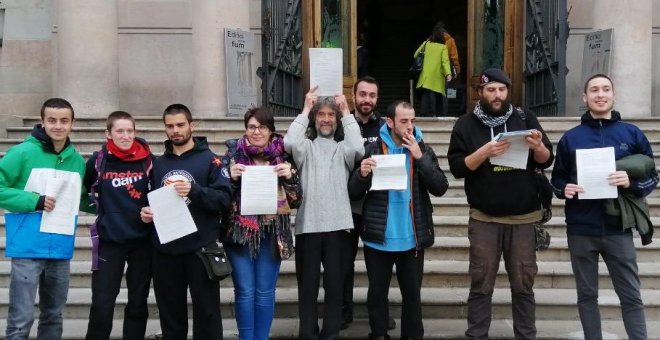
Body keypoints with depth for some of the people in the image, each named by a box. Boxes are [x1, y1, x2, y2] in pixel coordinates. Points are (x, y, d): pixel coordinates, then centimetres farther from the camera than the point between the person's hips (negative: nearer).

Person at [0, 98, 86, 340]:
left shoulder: (78, 161, 7)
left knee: (53, 316, 17)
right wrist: (34, 201, -19)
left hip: (61, 251, 5)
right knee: (21, 318, -2)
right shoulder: (23, 152, -9)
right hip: (28, 249, -5)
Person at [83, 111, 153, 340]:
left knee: (138, 303, 12)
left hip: (142, 240, 1)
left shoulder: (148, 159, -2)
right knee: (102, 306, -1)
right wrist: (102, 207, 7)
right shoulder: (98, 160, -3)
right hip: (109, 240, -1)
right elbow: (85, 188, 15)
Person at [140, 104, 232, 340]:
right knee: (170, 313, 13)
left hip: (200, 248, -4)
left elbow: (225, 198, -10)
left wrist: (195, 191, -25)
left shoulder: (209, 159, 0)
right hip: (165, 250, 4)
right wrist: (146, 212, 1)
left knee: (206, 311, 3)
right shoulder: (158, 163, 15)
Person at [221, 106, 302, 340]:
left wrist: (290, 177, -16)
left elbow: (296, 201, 1)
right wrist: (231, 176, -17)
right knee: (245, 291, 2)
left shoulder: (282, 156, 1)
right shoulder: (234, 154, 0)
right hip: (239, 231, 0)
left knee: (265, 291, 7)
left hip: (272, 233, 1)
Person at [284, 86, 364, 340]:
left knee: (335, 284, 8)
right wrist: (305, 110, -3)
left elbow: (358, 149, -11)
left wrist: (347, 113, -3)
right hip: (308, 224, 0)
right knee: (307, 285, 6)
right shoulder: (306, 146, 9)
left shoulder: (342, 147, 11)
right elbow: (289, 143, -13)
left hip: (337, 224, 1)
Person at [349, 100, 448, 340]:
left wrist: (419, 157, -15)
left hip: (412, 238, 1)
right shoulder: (372, 150, -3)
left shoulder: (423, 150, 2)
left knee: (412, 293, 12)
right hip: (378, 238, -1)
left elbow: (440, 188, -6)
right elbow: (354, 193, -1)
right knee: (377, 293, 10)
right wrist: (362, 174, -22)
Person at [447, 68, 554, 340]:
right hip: (484, 218, -1)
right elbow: (456, 167, -6)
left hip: (524, 217, 1)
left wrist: (537, 147, -17)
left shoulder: (525, 118, 5)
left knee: (523, 284, 8)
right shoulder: (466, 124, 2)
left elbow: (547, 161, 4)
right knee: (481, 284, 5)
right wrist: (484, 152, -20)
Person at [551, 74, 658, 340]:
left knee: (631, 296, 3)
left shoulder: (632, 134, 4)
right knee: (586, 295, 10)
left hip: (617, 229, -1)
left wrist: (631, 183, -15)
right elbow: (557, 178, 11)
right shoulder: (570, 137, 6)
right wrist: (565, 189, -11)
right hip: (581, 230, 1)